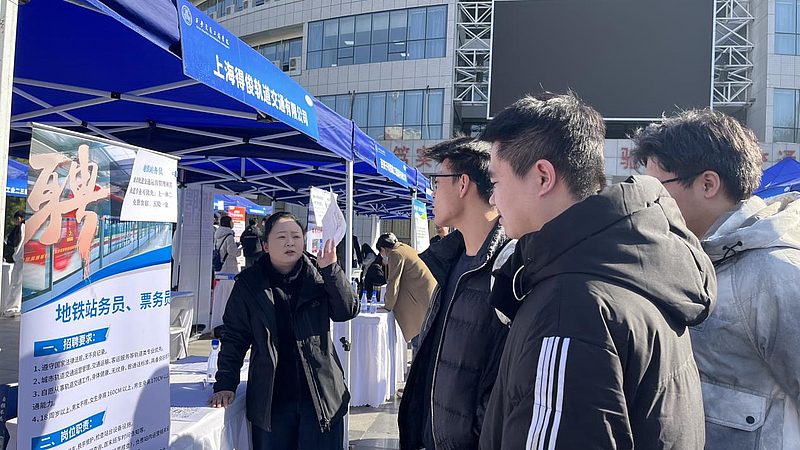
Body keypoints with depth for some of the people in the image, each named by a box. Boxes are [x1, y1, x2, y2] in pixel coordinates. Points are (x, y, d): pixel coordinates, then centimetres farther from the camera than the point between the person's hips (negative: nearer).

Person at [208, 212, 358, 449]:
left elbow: (347, 311, -7)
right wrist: (225, 384, -2)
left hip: (321, 394, 0)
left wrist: (331, 270, -17)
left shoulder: (318, 276, 1)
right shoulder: (249, 284, 0)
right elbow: (234, 337, 4)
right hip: (271, 399, 0)